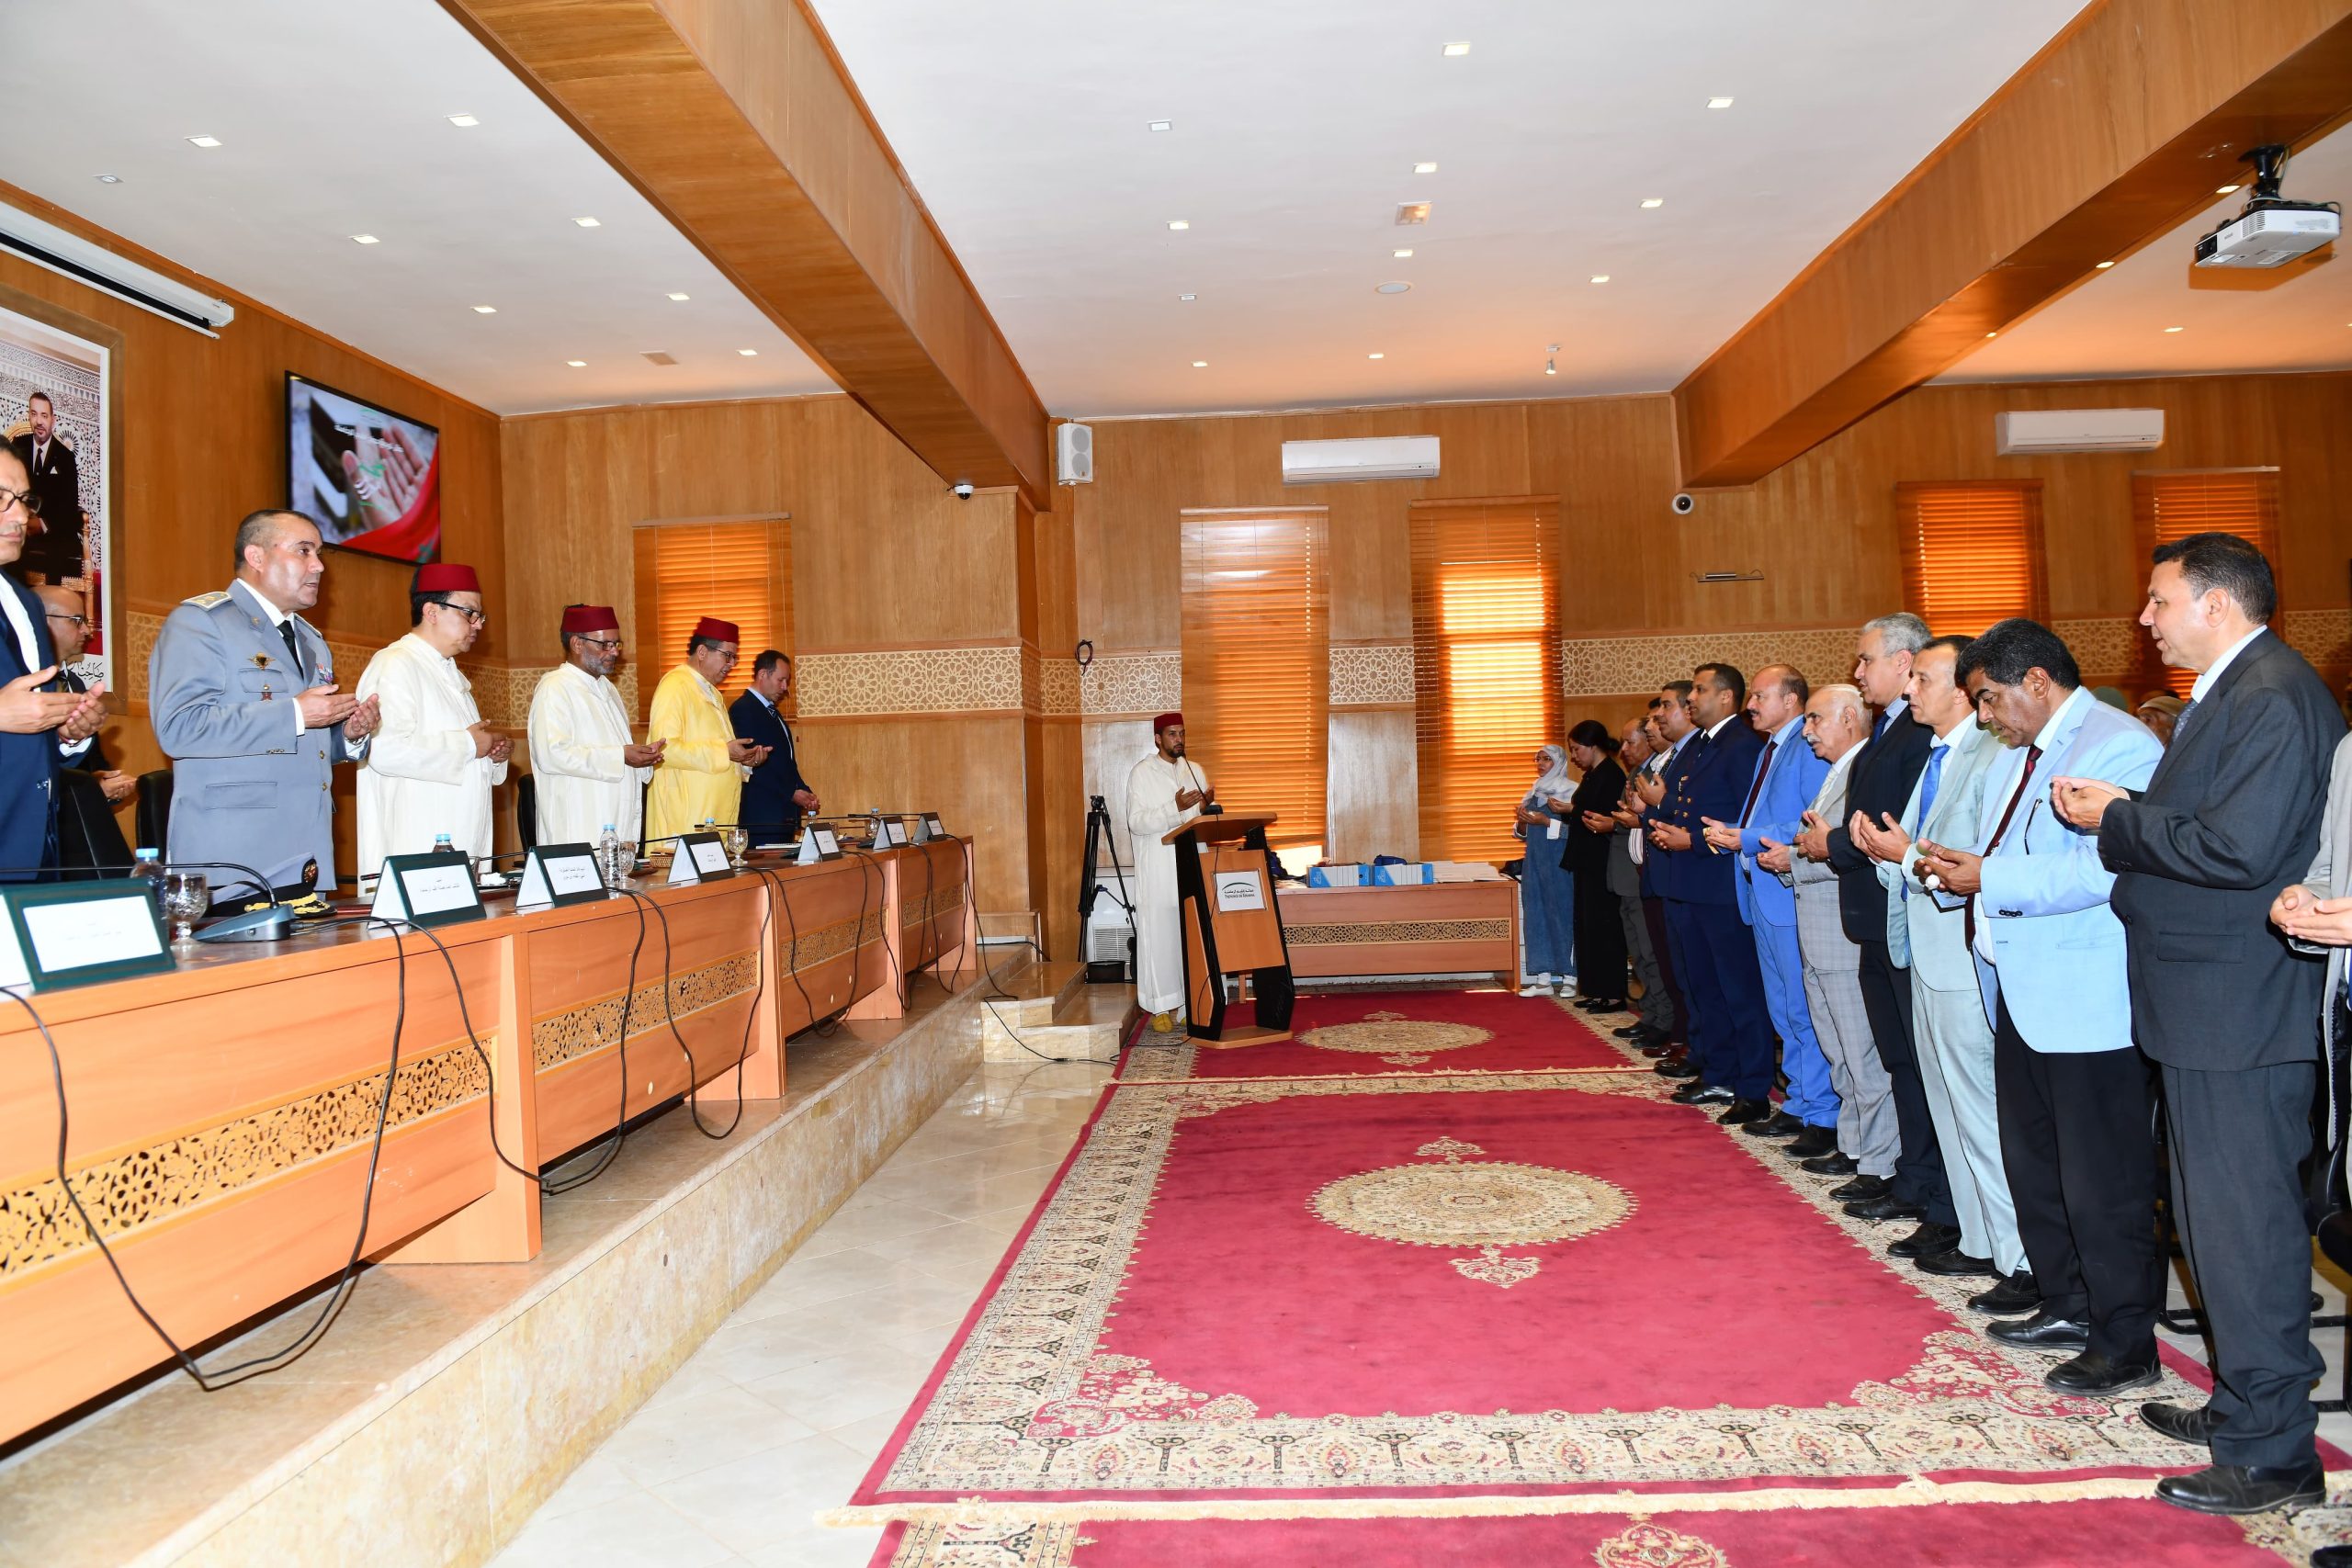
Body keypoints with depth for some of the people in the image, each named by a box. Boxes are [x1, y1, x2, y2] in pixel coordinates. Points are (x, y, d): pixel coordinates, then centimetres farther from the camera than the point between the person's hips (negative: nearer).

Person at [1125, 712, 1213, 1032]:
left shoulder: (1194, 770, 14)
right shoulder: (1141, 773, -1)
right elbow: (1136, 823, -10)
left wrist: (1206, 805, -7)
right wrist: (1176, 808, -21)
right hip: (1158, 870, -4)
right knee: (1159, 935, -3)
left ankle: (1189, 1004, 10)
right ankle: (1161, 1007, 2)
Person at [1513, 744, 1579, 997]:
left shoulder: (1571, 790, -4)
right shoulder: (1534, 792, 17)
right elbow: (1522, 832, 19)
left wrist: (1545, 821, -20)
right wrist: (1521, 822, -2)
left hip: (1559, 861, -7)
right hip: (1535, 859, 7)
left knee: (1562, 913, -4)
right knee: (1536, 915, 4)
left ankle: (1569, 977, 3)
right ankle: (1543, 979, 7)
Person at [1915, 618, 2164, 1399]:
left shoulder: (2120, 746, -14)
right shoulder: (2012, 758, 17)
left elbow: (2105, 869, -26)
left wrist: (1990, 881, -22)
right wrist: (1956, 870, -1)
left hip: (2088, 1005, -10)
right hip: (2021, 997, 10)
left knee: (2102, 1182, 0)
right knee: (2033, 1167, 19)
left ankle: (2126, 1345, 14)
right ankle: (2069, 1306, 34)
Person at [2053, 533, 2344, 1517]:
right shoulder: (2229, 692, 15)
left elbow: (2239, 848, -26)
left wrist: (2117, 818, -14)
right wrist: (2118, 816, 0)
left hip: (2239, 1015, -10)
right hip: (2204, 1007, 10)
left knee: (2242, 1225, 0)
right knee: (2215, 1218, 20)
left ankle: (2273, 1456, 13)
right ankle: (2244, 1403, 34)